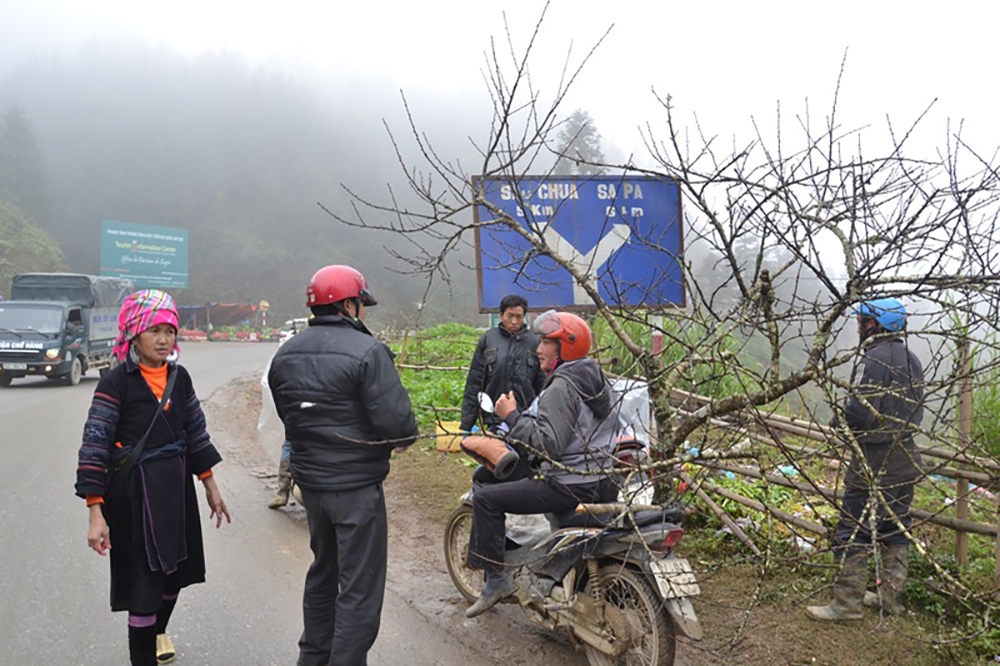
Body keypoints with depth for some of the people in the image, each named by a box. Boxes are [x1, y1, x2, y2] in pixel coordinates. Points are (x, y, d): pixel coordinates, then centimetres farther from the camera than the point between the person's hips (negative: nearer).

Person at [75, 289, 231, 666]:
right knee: (144, 578, 1)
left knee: (175, 572, 19)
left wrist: (210, 486, 13)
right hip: (134, 492, -6)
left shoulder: (179, 377, 3)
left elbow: (195, 434, 11)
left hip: (176, 487, 6)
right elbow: (95, 447, -16)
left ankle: (157, 631, 47)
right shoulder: (116, 382, -14)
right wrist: (96, 513, -21)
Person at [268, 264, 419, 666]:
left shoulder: (285, 355, 5)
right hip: (356, 485, -8)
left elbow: (289, 416, 11)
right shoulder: (367, 351, -19)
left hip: (309, 480, 8)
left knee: (323, 570, 25)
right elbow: (396, 422, -23)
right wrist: (405, 435, -2)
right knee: (360, 587, 3)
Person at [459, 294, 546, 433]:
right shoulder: (487, 339, 5)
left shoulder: (534, 342, 3)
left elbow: (542, 386, 6)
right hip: (493, 420, 1)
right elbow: (474, 384, 7)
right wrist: (466, 425, 5)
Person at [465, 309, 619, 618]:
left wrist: (513, 417, -18)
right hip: (601, 481, 10)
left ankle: (496, 577, -4)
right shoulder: (595, 378, 12)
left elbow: (550, 445, -25)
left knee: (485, 498, -8)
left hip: (570, 485, -10)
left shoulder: (561, 387, -17)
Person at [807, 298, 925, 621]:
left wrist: (839, 418, -4)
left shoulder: (876, 358, -18)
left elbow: (862, 413, -23)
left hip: (875, 463, -9)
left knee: (854, 533, -2)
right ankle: (892, 596, 27)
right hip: (906, 458, 9)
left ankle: (847, 603, 4)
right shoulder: (912, 360, 10)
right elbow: (915, 411, 15)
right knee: (896, 529, 17)